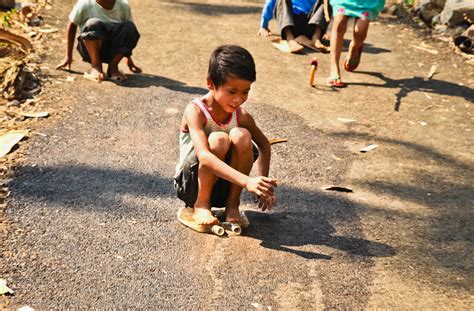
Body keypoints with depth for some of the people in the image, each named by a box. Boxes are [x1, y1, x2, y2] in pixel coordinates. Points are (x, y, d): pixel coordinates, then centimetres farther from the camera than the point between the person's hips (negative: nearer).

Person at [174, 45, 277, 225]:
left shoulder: (241, 116, -8)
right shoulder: (195, 111, -22)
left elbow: (263, 145, 11)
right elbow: (204, 157, -37)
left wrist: (263, 183, 0)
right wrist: (246, 181, -47)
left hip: (224, 185, 4)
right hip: (192, 183, -4)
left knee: (241, 136, -24)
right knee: (219, 140, -32)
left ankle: (232, 204, -8)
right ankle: (201, 205, -12)